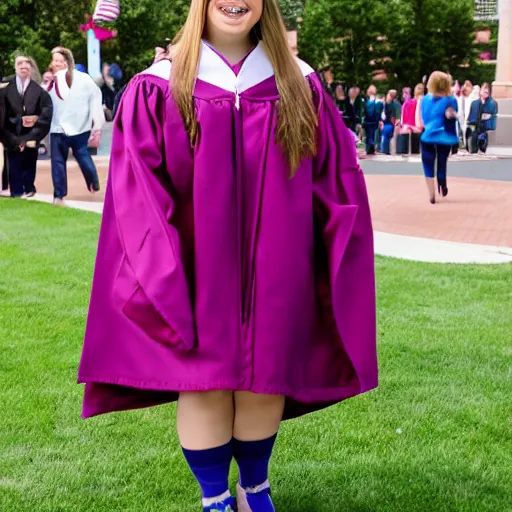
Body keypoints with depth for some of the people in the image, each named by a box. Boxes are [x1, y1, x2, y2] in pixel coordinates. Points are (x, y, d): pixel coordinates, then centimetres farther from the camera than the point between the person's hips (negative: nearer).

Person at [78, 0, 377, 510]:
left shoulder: (299, 86, 2)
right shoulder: (158, 90, -4)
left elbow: (336, 182, 4)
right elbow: (138, 194, -6)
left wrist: (336, 272, -1)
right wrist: (160, 281, -14)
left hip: (273, 273, 2)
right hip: (196, 274, -1)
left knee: (264, 382, 9)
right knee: (203, 384, 4)